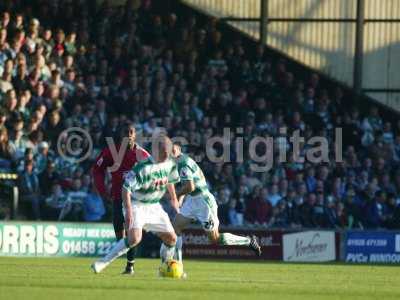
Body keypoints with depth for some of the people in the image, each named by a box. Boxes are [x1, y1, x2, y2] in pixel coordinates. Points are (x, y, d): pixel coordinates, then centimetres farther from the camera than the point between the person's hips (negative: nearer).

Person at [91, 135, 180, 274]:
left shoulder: (170, 164, -3)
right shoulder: (143, 167, -26)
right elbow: (126, 188, -24)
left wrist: (173, 198, 29)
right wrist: (128, 210, -31)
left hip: (154, 207, 7)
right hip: (137, 205, -7)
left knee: (171, 239, 6)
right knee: (134, 238, -28)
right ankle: (104, 262, -19)